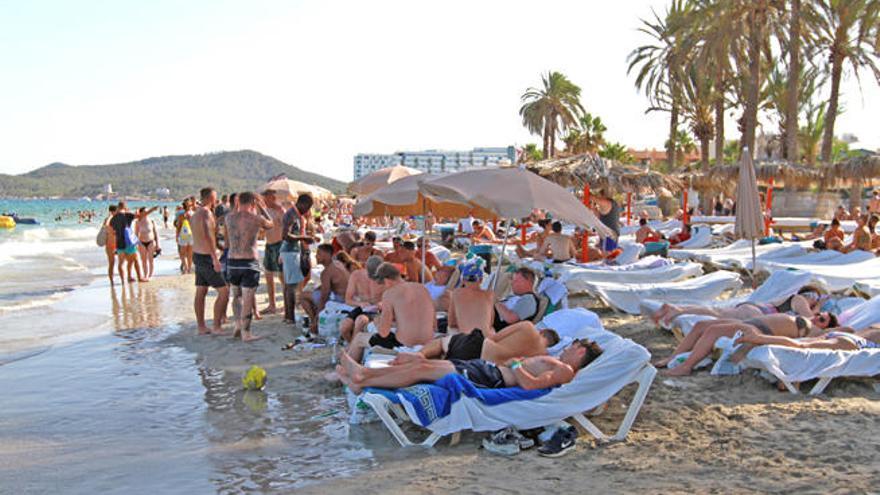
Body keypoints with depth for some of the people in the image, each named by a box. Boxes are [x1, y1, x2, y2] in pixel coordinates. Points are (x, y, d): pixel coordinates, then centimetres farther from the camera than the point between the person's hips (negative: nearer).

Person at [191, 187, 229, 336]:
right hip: (206, 258, -10)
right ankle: (216, 326, -4)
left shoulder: (196, 213, 13)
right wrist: (215, 258, -32)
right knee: (223, 291, -5)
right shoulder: (205, 213, -17)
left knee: (200, 293, 12)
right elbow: (207, 236, -30)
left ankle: (201, 327, 17)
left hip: (197, 255, 10)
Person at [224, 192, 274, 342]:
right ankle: (245, 333, 6)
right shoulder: (256, 218, -10)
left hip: (232, 262, 5)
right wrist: (261, 207, 19)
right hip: (249, 262, -4)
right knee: (248, 298, 2)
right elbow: (269, 224, 11)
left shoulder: (229, 217, 1)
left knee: (237, 296, 23)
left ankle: (238, 325, 20)